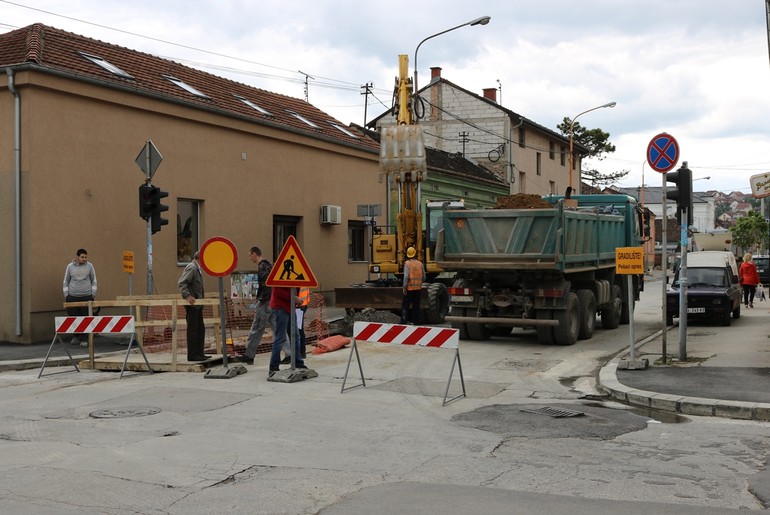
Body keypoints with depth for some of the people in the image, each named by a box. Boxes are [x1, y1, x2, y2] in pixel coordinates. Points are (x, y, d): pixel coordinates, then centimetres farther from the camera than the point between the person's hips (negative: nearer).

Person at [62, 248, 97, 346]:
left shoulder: (89, 266, 3)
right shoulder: (70, 266, 4)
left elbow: (94, 280, 9)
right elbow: (66, 281, 10)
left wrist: (93, 293, 3)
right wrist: (66, 295, 5)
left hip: (87, 297, -1)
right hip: (72, 297, 1)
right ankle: (75, 337, 19)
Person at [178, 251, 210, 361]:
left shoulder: (197, 268, 18)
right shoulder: (191, 267, -11)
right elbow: (182, 283, -21)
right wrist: (187, 296, -32)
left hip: (197, 304, 10)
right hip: (192, 304, -10)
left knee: (200, 329, 12)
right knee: (192, 329, -5)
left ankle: (199, 353, 18)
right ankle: (192, 355, -1)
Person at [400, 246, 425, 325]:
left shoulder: (407, 264, -10)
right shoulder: (420, 264, 4)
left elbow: (406, 276, -19)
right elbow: (424, 277, 8)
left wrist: (404, 287, -12)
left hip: (409, 288, -4)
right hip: (418, 289, 4)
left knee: (405, 306, 2)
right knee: (416, 306, 11)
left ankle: (404, 322, -6)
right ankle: (416, 322, 12)